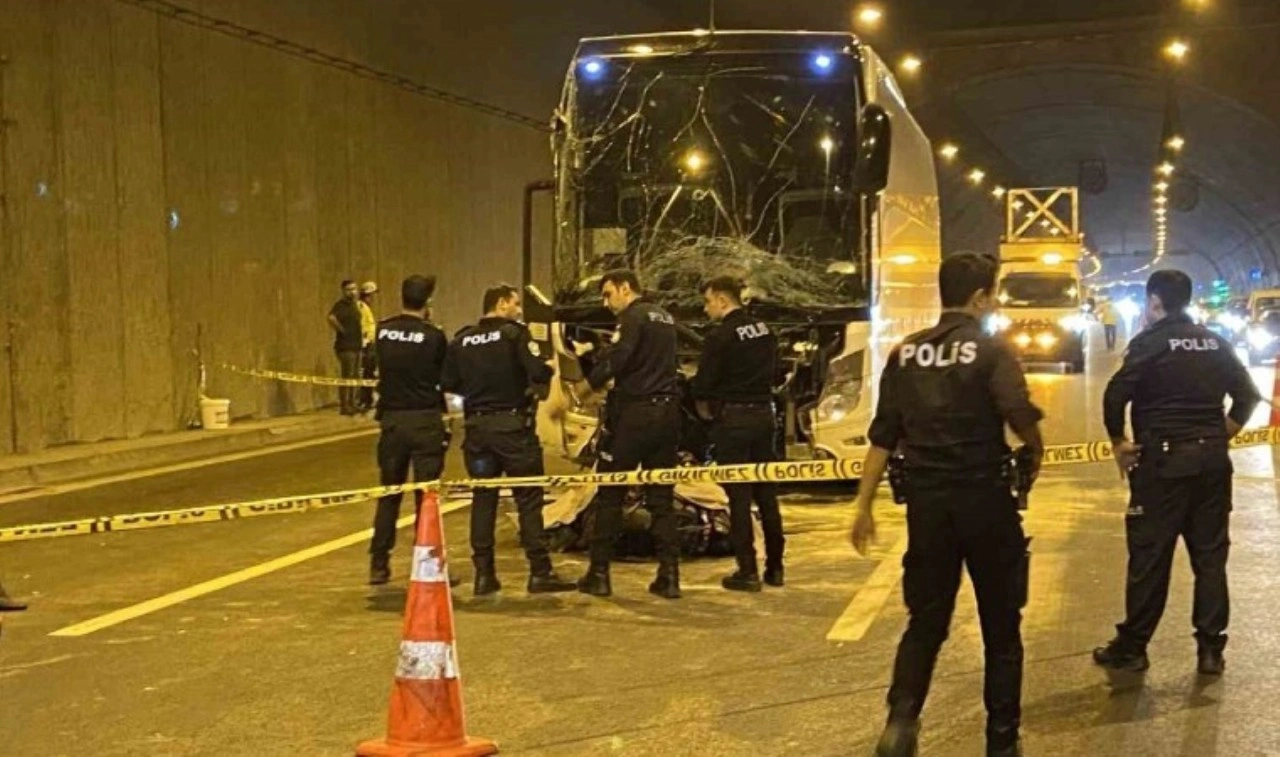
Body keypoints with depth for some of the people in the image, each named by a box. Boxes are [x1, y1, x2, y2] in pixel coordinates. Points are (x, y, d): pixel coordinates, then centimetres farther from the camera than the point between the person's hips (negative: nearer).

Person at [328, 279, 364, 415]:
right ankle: (344, 406, 0)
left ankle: (351, 404, 24)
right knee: (347, 377, -6)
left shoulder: (355, 304, 13)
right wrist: (341, 329, -21)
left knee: (355, 376, 15)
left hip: (356, 346, 9)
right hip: (345, 347, -9)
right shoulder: (340, 305, -14)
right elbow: (331, 318, -34)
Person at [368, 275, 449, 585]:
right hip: (425, 420, -4)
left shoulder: (383, 331, 0)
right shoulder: (433, 336, -11)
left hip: (392, 418, 4)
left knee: (389, 492, 14)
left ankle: (379, 564, 17)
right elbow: (447, 380, -3)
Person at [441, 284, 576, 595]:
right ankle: (540, 572, 2)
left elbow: (448, 384, 6)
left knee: (483, 499, 11)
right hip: (512, 424, -5)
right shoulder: (515, 333, -8)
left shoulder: (461, 340, 7)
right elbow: (539, 373, -18)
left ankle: (484, 573, 11)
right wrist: (547, 370, 4)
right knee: (529, 498, 1)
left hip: (477, 426, 5)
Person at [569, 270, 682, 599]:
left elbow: (615, 359, -21)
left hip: (635, 413, -8)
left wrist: (584, 388, -11)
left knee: (609, 493, 2)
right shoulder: (664, 317, 19)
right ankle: (669, 575, 6)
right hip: (667, 411, 8)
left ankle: (599, 574, 4)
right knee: (662, 497, 9)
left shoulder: (634, 316, -8)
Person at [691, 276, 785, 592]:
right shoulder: (765, 331, 8)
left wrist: (705, 407, 7)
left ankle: (747, 571, 1)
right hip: (764, 414, 7)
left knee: (738, 495, -1)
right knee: (766, 493, 12)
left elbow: (703, 384, -11)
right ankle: (775, 567, 18)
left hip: (733, 419, -6)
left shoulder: (720, 337, -13)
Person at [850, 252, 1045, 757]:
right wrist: (1035, 453, -2)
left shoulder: (905, 353, 6)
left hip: (926, 501, 3)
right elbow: (1020, 415, -24)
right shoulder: (992, 350, -7)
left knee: (926, 620, 14)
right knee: (1000, 625, 12)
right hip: (984, 498, -3)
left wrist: (864, 506, 10)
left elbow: (883, 437, 6)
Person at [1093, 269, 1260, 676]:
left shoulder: (1150, 341, -8)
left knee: (1149, 557, 0)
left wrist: (1119, 442, -8)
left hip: (1163, 460, -5)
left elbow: (1116, 395, -20)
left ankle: (1132, 647, 8)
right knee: (1210, 555, 9)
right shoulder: (1216, 343, 10)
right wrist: (1221, 436, 16)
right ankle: (1210, 649, 12)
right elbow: (1248, 395, 13)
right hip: (1212, 460, 5)